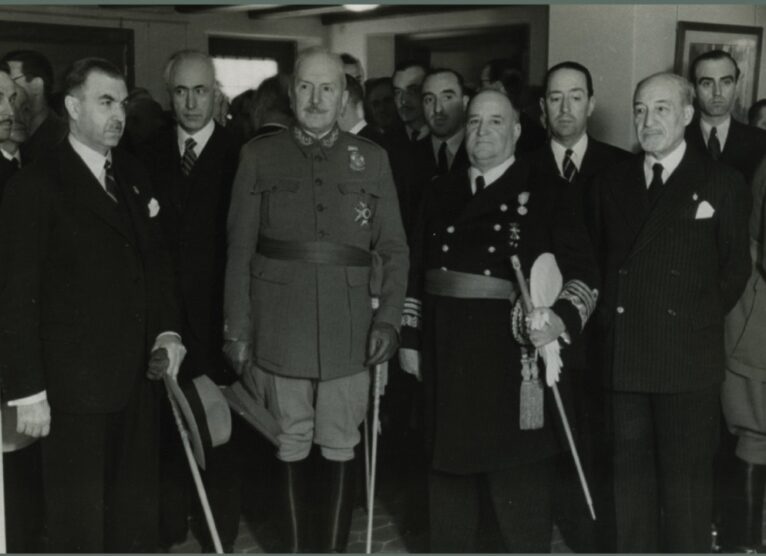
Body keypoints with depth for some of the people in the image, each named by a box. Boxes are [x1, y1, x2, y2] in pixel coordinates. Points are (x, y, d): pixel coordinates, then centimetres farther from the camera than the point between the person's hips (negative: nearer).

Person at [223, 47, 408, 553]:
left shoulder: (372, 159, 7)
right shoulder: (259, 156, 5)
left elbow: (395, 248, 8)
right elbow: (239, 250, 4)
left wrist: (389, 316, -3)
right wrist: (238, 329, 1)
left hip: (349, 335, 1)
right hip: (280, 334, 0)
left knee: (341, 450, 6)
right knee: (290, 449, 8)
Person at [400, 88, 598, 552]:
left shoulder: (545, 197, -4)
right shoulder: (441, 194, 10)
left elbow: (583, 273, -10)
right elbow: (418, 271, 12)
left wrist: (562, 316, -28)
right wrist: (411, 336, 10)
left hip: (514, 359, -4)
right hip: (448, 357, 4)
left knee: (518, 477, 5)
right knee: (450, 467, 16)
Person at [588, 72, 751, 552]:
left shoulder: (723, 184, 2)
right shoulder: (611, 183, 12)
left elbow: (735, 269, 5)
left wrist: (700, 320, 2)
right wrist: (612, 316, 5)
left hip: (689, 358, -3)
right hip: (624, 355, 3)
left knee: (687, 477, 4)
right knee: (631, 473, 10)